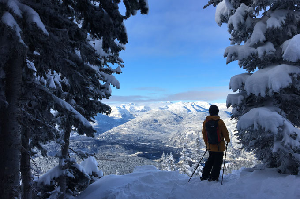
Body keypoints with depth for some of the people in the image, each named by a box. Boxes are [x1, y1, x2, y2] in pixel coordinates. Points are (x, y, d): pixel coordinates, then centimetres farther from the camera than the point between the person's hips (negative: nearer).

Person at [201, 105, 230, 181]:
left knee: (210, 160, 20)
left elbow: (204, 134, 6)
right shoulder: (220, 122, -17)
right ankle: (213, 178, 10)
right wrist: (227, 140, 12)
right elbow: (225, 132, -8)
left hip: (210, 146, 5)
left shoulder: (205, 122, -3)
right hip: (219, 146, -5)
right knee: (218, 162, 8)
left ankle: (204, 176, 23)